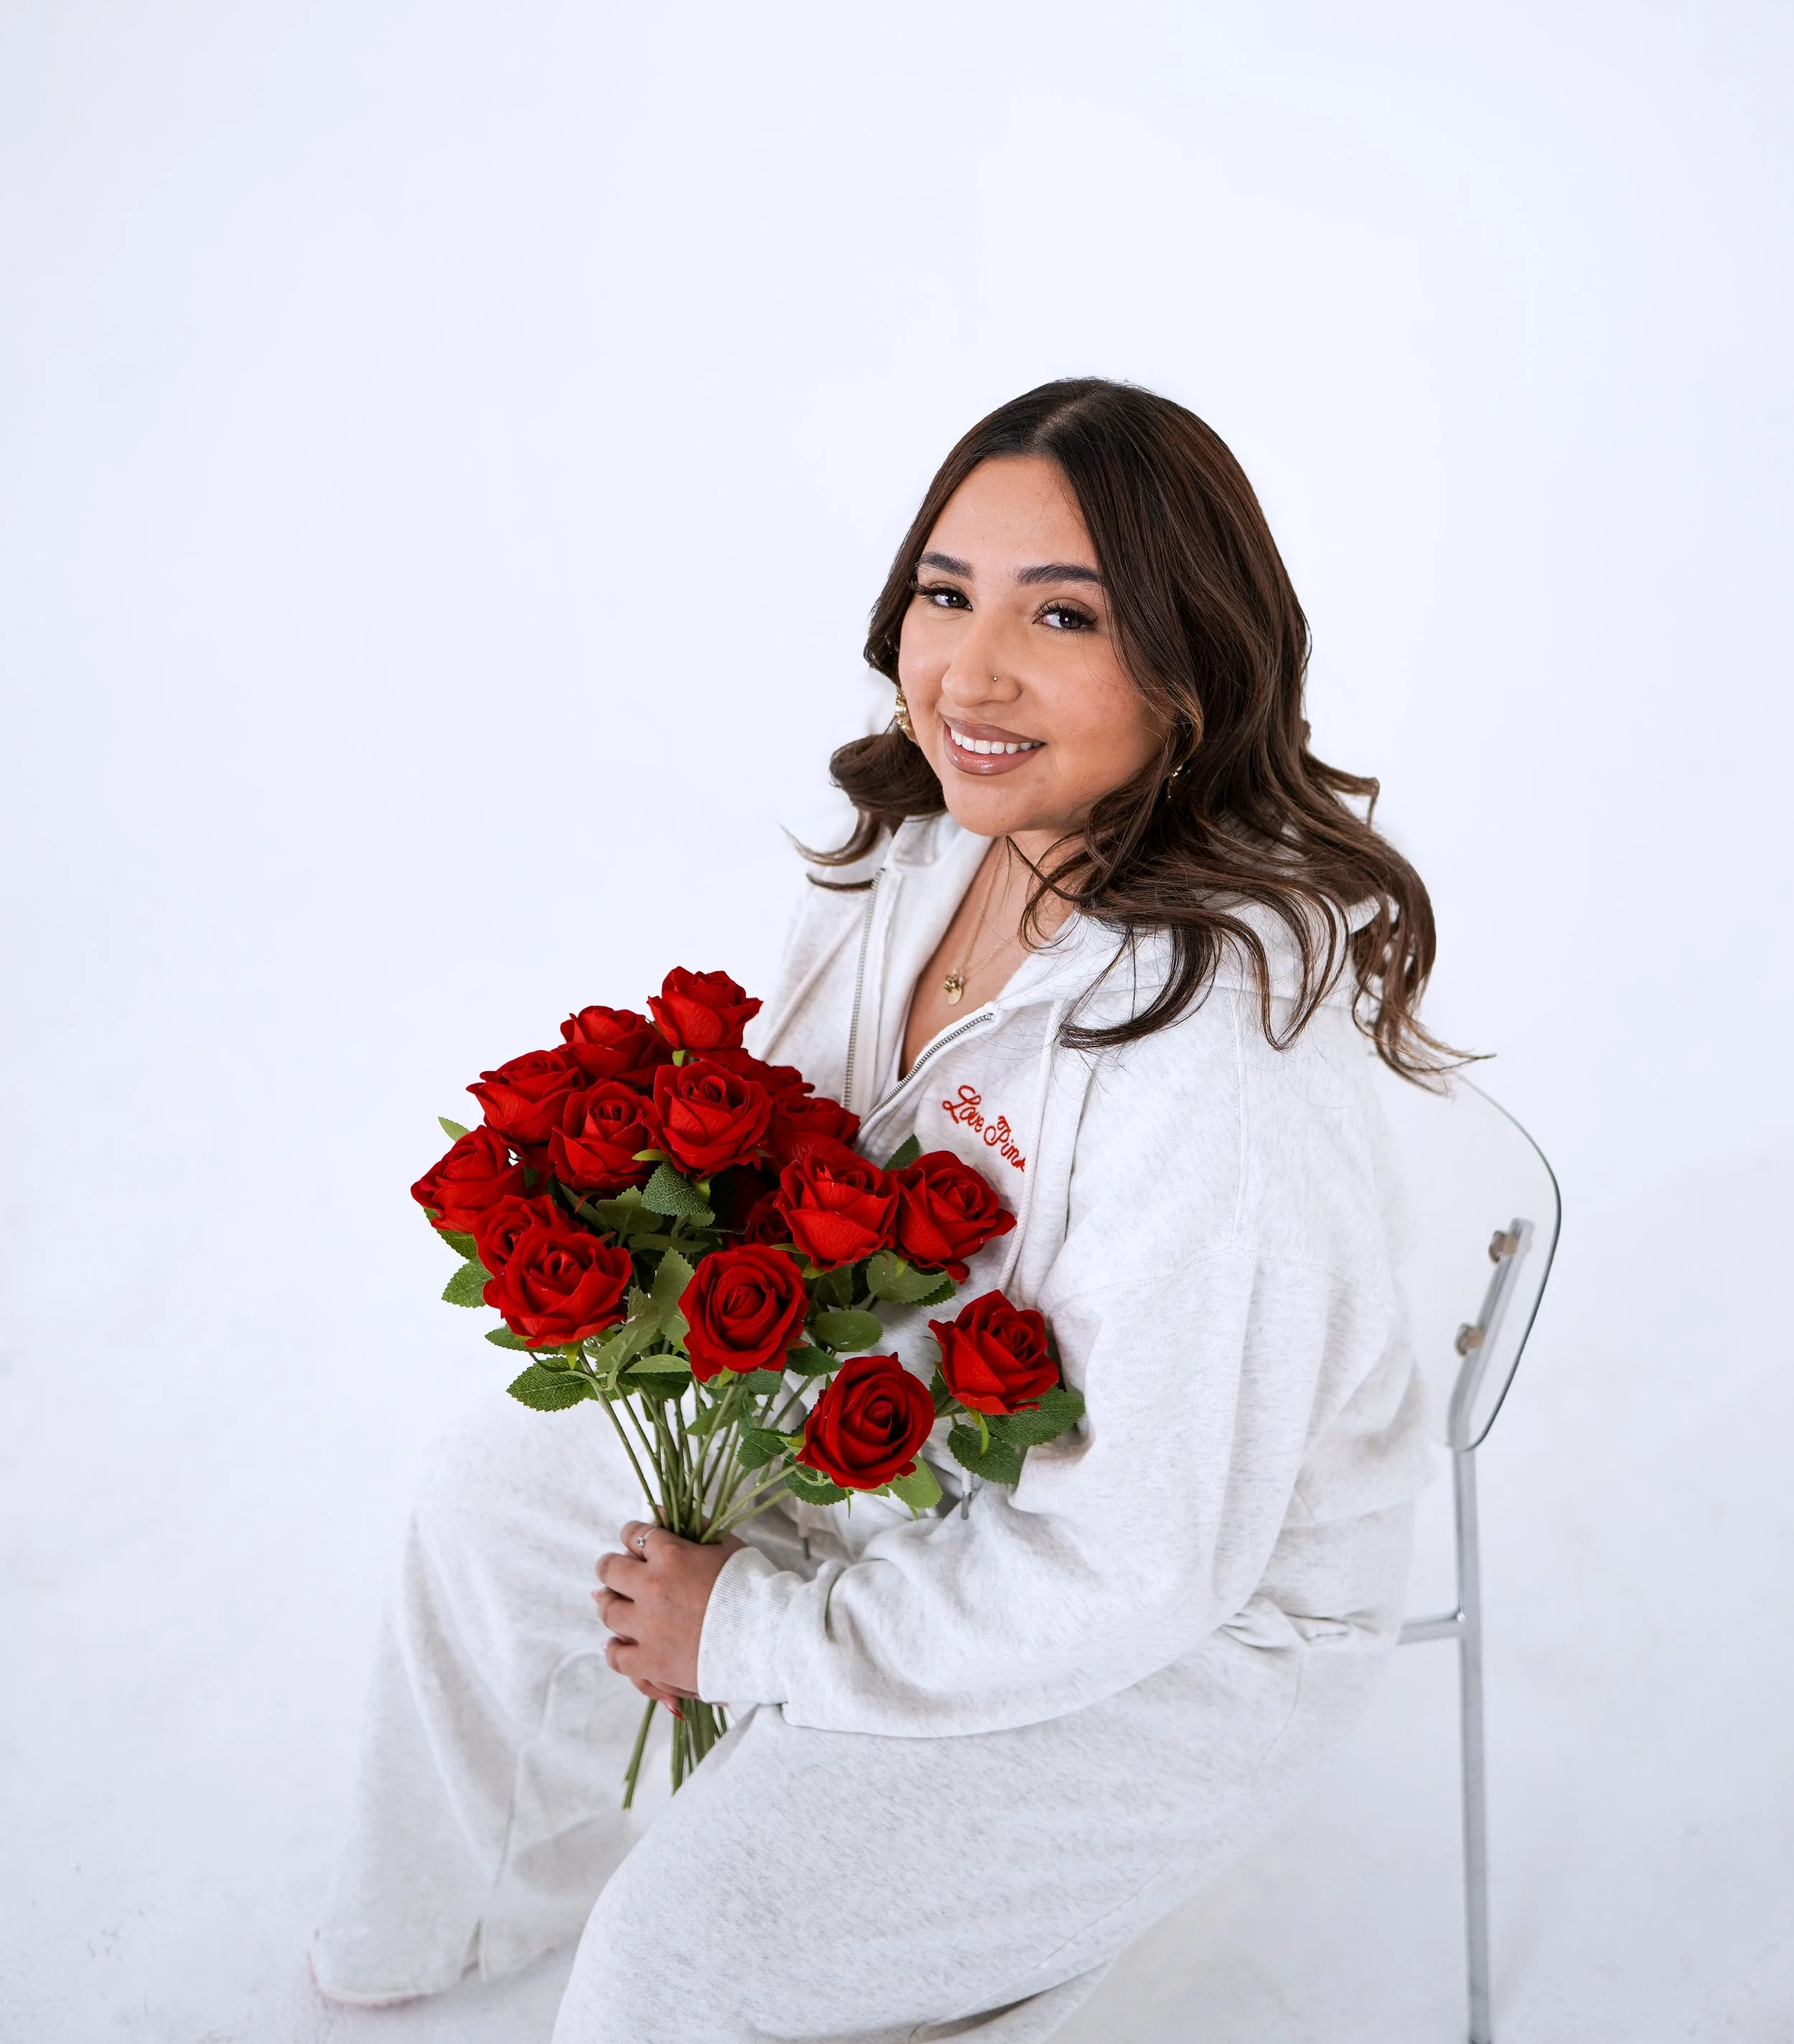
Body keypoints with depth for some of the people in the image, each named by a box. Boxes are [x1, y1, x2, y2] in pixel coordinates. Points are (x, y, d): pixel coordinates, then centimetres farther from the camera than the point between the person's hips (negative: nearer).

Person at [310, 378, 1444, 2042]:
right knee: (498, 1496, 18)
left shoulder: (1224, 1062, -39)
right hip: (908, 1436, 8)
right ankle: (496, 1903, 47)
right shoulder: (940, 841, -13)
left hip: (1186, 1623, -8)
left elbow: (1132, 1567, -31)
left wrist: (750, 1631, -19)